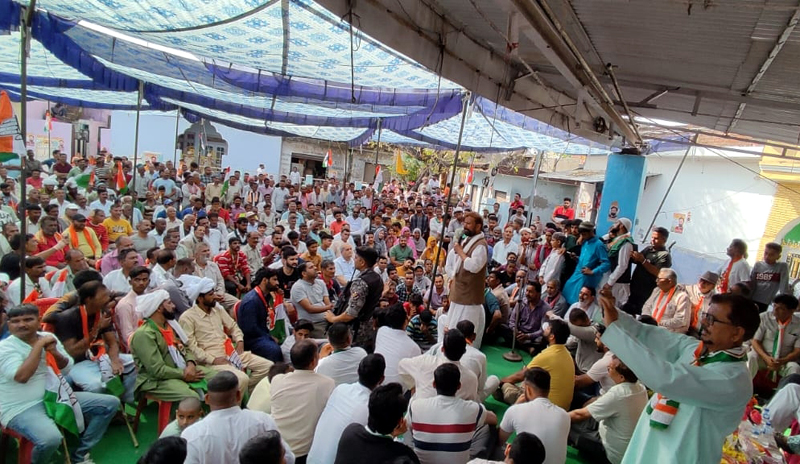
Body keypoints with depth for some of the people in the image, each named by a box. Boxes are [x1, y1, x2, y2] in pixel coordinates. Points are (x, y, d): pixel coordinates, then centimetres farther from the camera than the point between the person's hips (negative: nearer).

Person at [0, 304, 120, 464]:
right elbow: (22, 376, -26)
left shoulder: (48, 337, 6)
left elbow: (67, 368, 8)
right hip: (23, 408, -6)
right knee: (51, 439, -37)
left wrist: (55, 352, -11)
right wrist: (39, 345, -20)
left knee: (111, 403, -1)